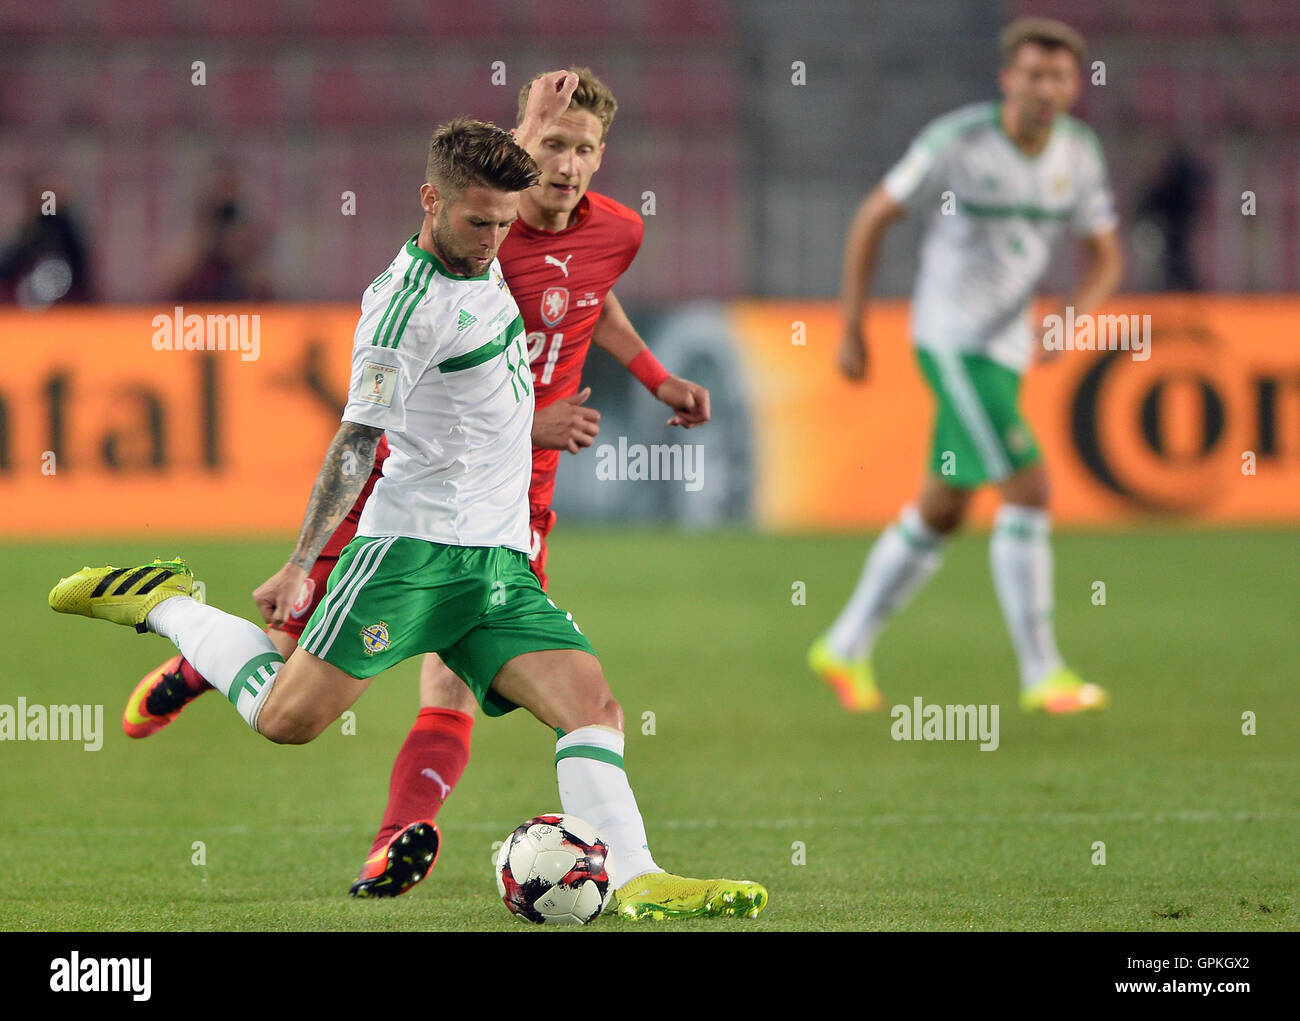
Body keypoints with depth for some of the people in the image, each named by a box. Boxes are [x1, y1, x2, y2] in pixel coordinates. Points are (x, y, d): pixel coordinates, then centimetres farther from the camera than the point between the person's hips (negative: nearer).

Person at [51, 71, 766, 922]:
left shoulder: (480, 260, 13)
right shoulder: (411, 303, -12)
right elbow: (357, 440, -11)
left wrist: (534, 125, 43)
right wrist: (302, 564, -13)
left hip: (500, 562, 7)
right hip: (418, 542, -7)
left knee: (593, 704, -12)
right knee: (288, 717, -9)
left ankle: (635, 880, -22)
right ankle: (164, 606, 12)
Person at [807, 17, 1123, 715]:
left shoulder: (1078, 152, 0)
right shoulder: (956, 142, -16)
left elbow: (1105, 258, 8)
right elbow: (872, 218, -5)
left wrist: (1077, 316, -13)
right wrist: (851, 329, -4)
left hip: (1007, 345, 7)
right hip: (952, 342, -7)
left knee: (941, 512, 14)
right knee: (1028, 490, -15)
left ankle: (846, 649, 29)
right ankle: (1042, 674, -10)